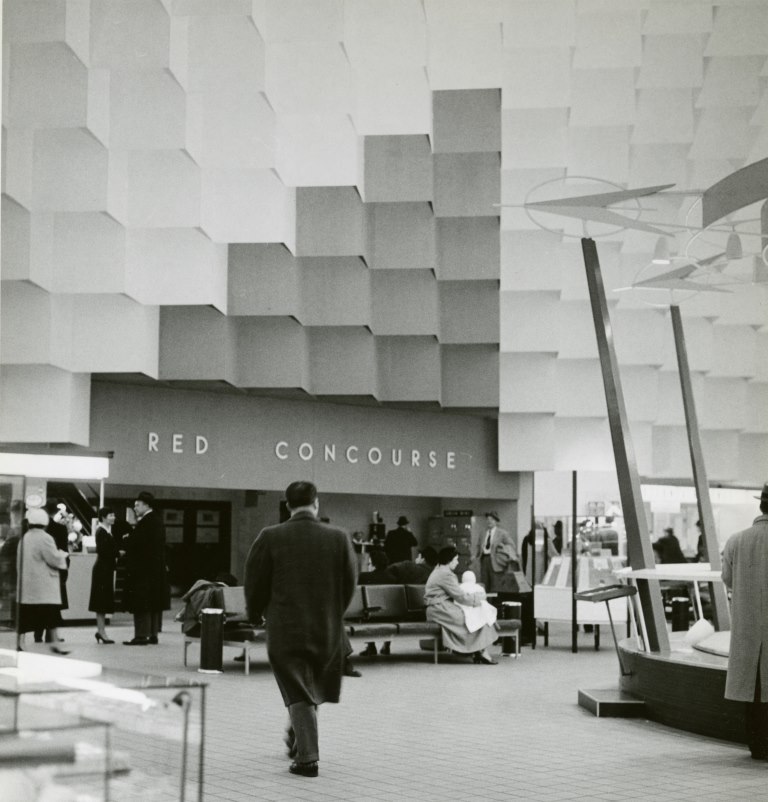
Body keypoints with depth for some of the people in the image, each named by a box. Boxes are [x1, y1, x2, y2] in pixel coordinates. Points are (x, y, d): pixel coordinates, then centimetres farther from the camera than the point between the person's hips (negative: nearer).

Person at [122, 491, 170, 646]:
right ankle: (153, 634, 16)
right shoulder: (157, 520, 14)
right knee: (154, 604, 12)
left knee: (141, 604, -6)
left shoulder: (146, 522, -17)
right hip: (157, 569, 10)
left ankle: (141, 635, -6)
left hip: (143, 569, -10)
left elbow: (135, 544, -20)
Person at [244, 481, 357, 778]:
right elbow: (350, 583, 3)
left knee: (298, 694, 3)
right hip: (328, 628, 2)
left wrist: (257, 614, 15)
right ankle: (298, 741, 37)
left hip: (285, 629, -2)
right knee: (311, 690, 21)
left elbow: (254, 583, -3)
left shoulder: (270, 538, -9)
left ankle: (307, 757, -2)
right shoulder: (339, 538, -4)